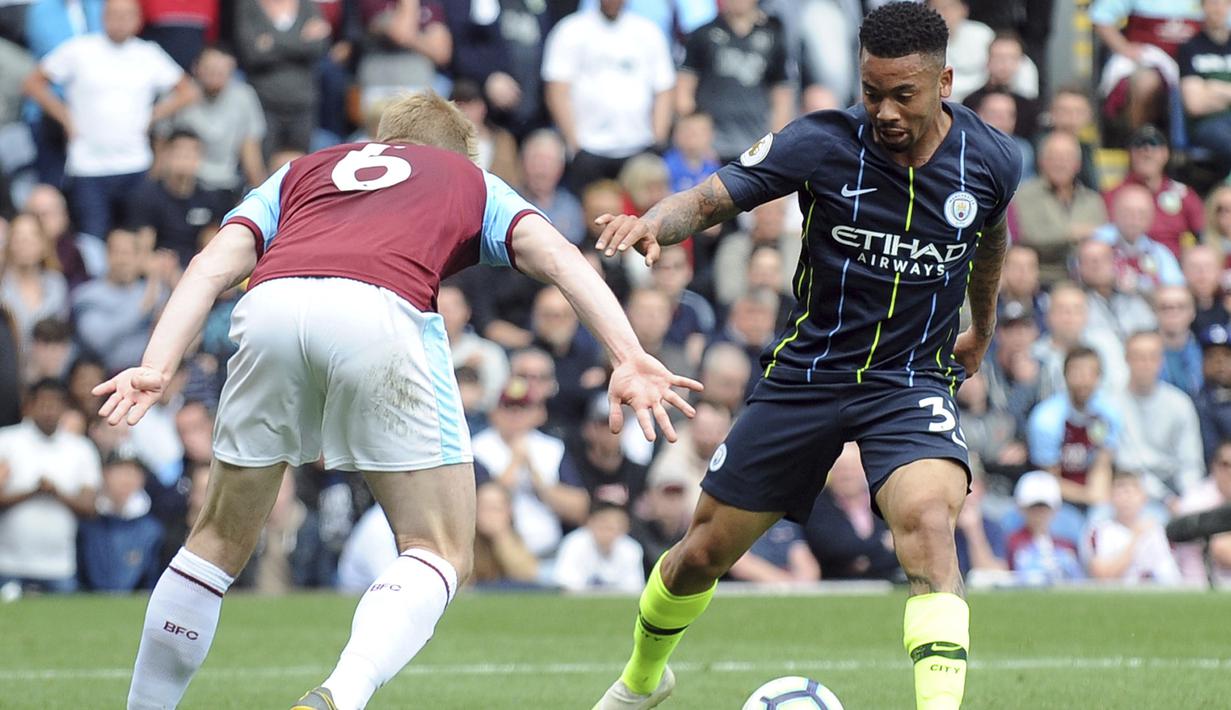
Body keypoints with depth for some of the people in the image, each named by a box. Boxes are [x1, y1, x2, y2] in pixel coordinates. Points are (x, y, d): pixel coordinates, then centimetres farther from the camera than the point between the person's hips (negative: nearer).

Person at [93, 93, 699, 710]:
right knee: (439, 552, 6)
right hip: (382, 312, -3)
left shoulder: (300, 172, 39)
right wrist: (628, 358, 4)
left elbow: (215, 263, 21)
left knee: (220, 540, 21)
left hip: (268, 304, 3)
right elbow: (555, 254, 16)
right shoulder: (471, 180, 35)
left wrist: (157, 367, 8)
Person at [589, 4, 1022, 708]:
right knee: (703, 553, 10)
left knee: (928, 518, -33)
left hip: (913, 380, -1)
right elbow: (712, 198, -18)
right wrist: (653, 223, -41)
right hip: (807, 374, 1)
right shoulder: (823, 143, -16)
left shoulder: (992, 160, -8)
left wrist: (982, 326, 32)